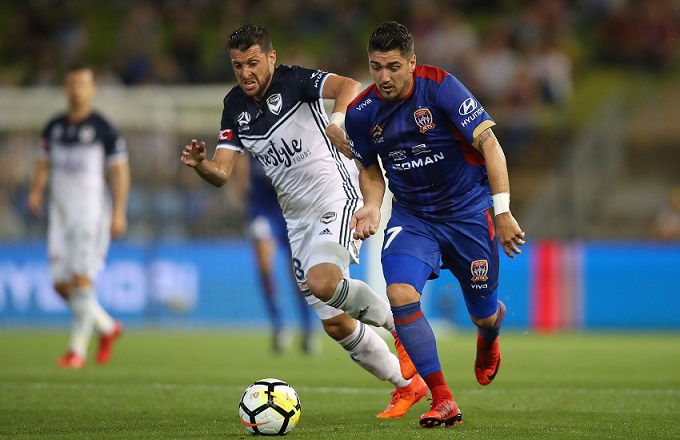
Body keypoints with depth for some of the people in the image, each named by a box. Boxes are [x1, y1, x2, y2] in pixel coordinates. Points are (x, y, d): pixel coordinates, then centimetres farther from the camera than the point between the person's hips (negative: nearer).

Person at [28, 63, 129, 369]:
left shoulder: (103, 129, -3)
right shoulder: (54, 128, 13)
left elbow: (120, 171, -4)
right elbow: (44, 164, 18)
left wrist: (119, 212, -11)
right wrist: (36, 191, -2)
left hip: (91, 212, -6)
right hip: (60, 214, 6)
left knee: (82, 279, -13)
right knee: (62, 284, 3)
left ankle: (77, 349, -8)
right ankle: (107, 327, 23)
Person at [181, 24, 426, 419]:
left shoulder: (294, 82, -11)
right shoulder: (235, 107, 7)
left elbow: (350, 86, -29)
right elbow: (222, 173, 3)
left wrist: (337, 119, -49)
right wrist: (200, 164, -20)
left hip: (337, 198, -7)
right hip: (298, 220, 7)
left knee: (322, 282, -32)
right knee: (336, 324, 5)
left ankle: (400, 324, -7)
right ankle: (407, 385, 23)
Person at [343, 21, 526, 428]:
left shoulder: (440, 87, -20)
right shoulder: (362, 112, -7)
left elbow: (490, 146, -18)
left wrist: (503, 212, -23)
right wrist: (372, 207, -9)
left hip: (468, 210, -2)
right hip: (411, 215, 3)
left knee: (484, 316, 7)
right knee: (399, 294, -24)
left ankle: (488, 339, 50)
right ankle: (443, 400, -15)